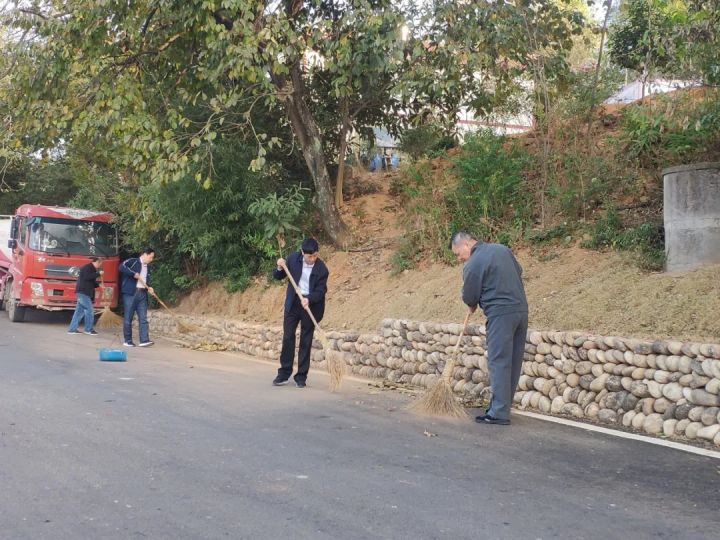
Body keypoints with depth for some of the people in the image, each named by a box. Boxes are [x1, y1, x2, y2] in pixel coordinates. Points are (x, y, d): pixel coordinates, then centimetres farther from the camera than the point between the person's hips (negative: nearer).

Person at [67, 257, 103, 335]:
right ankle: (88, 329, -1)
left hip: (83, 292, 10)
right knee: (89, 310, -7)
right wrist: (98, 274, -19)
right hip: (83, 292, -10)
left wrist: (98, 285, 12)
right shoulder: (88, 267, -9)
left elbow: (91, 282, 26)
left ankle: (72, 329, 10)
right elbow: (87, 277, -24)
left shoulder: (91, 268, 22)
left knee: (79, 311, 9)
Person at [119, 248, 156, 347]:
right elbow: (122, 267, -18)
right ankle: (127, 340, 9)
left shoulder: (148, 267, 19)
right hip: (130, 293, -6)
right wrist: (134, 274, -22)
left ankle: (144, 340, -6)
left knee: (143, 318, -2)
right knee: (128, 318, 1)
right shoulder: (133, 261, -3)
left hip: (142, 294, 6)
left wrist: (149, 288, 5)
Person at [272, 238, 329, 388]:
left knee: (306, 342, 3)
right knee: (288, 338, 1)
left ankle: (301, 377, 10)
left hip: (310, 305, -2)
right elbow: (278, 276, 5)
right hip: (293, 303, 2)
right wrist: (280, 268, -18)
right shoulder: (293, 258, -7)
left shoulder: (322, 269, -14)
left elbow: (320, 291, -14)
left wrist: (308, 300, -33)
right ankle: (284, 374, 9)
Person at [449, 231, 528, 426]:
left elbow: (469, 298, 1)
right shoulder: (502, 249, 13)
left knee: (499, 363, -4)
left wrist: (473, 306, 22)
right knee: (514, 362, 10)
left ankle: (499, 413, -4)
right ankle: (503, 406, 18)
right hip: (521, 309, 8)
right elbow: (519, 272, 25)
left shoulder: (472, 265, -10)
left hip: (501, 314, -8)